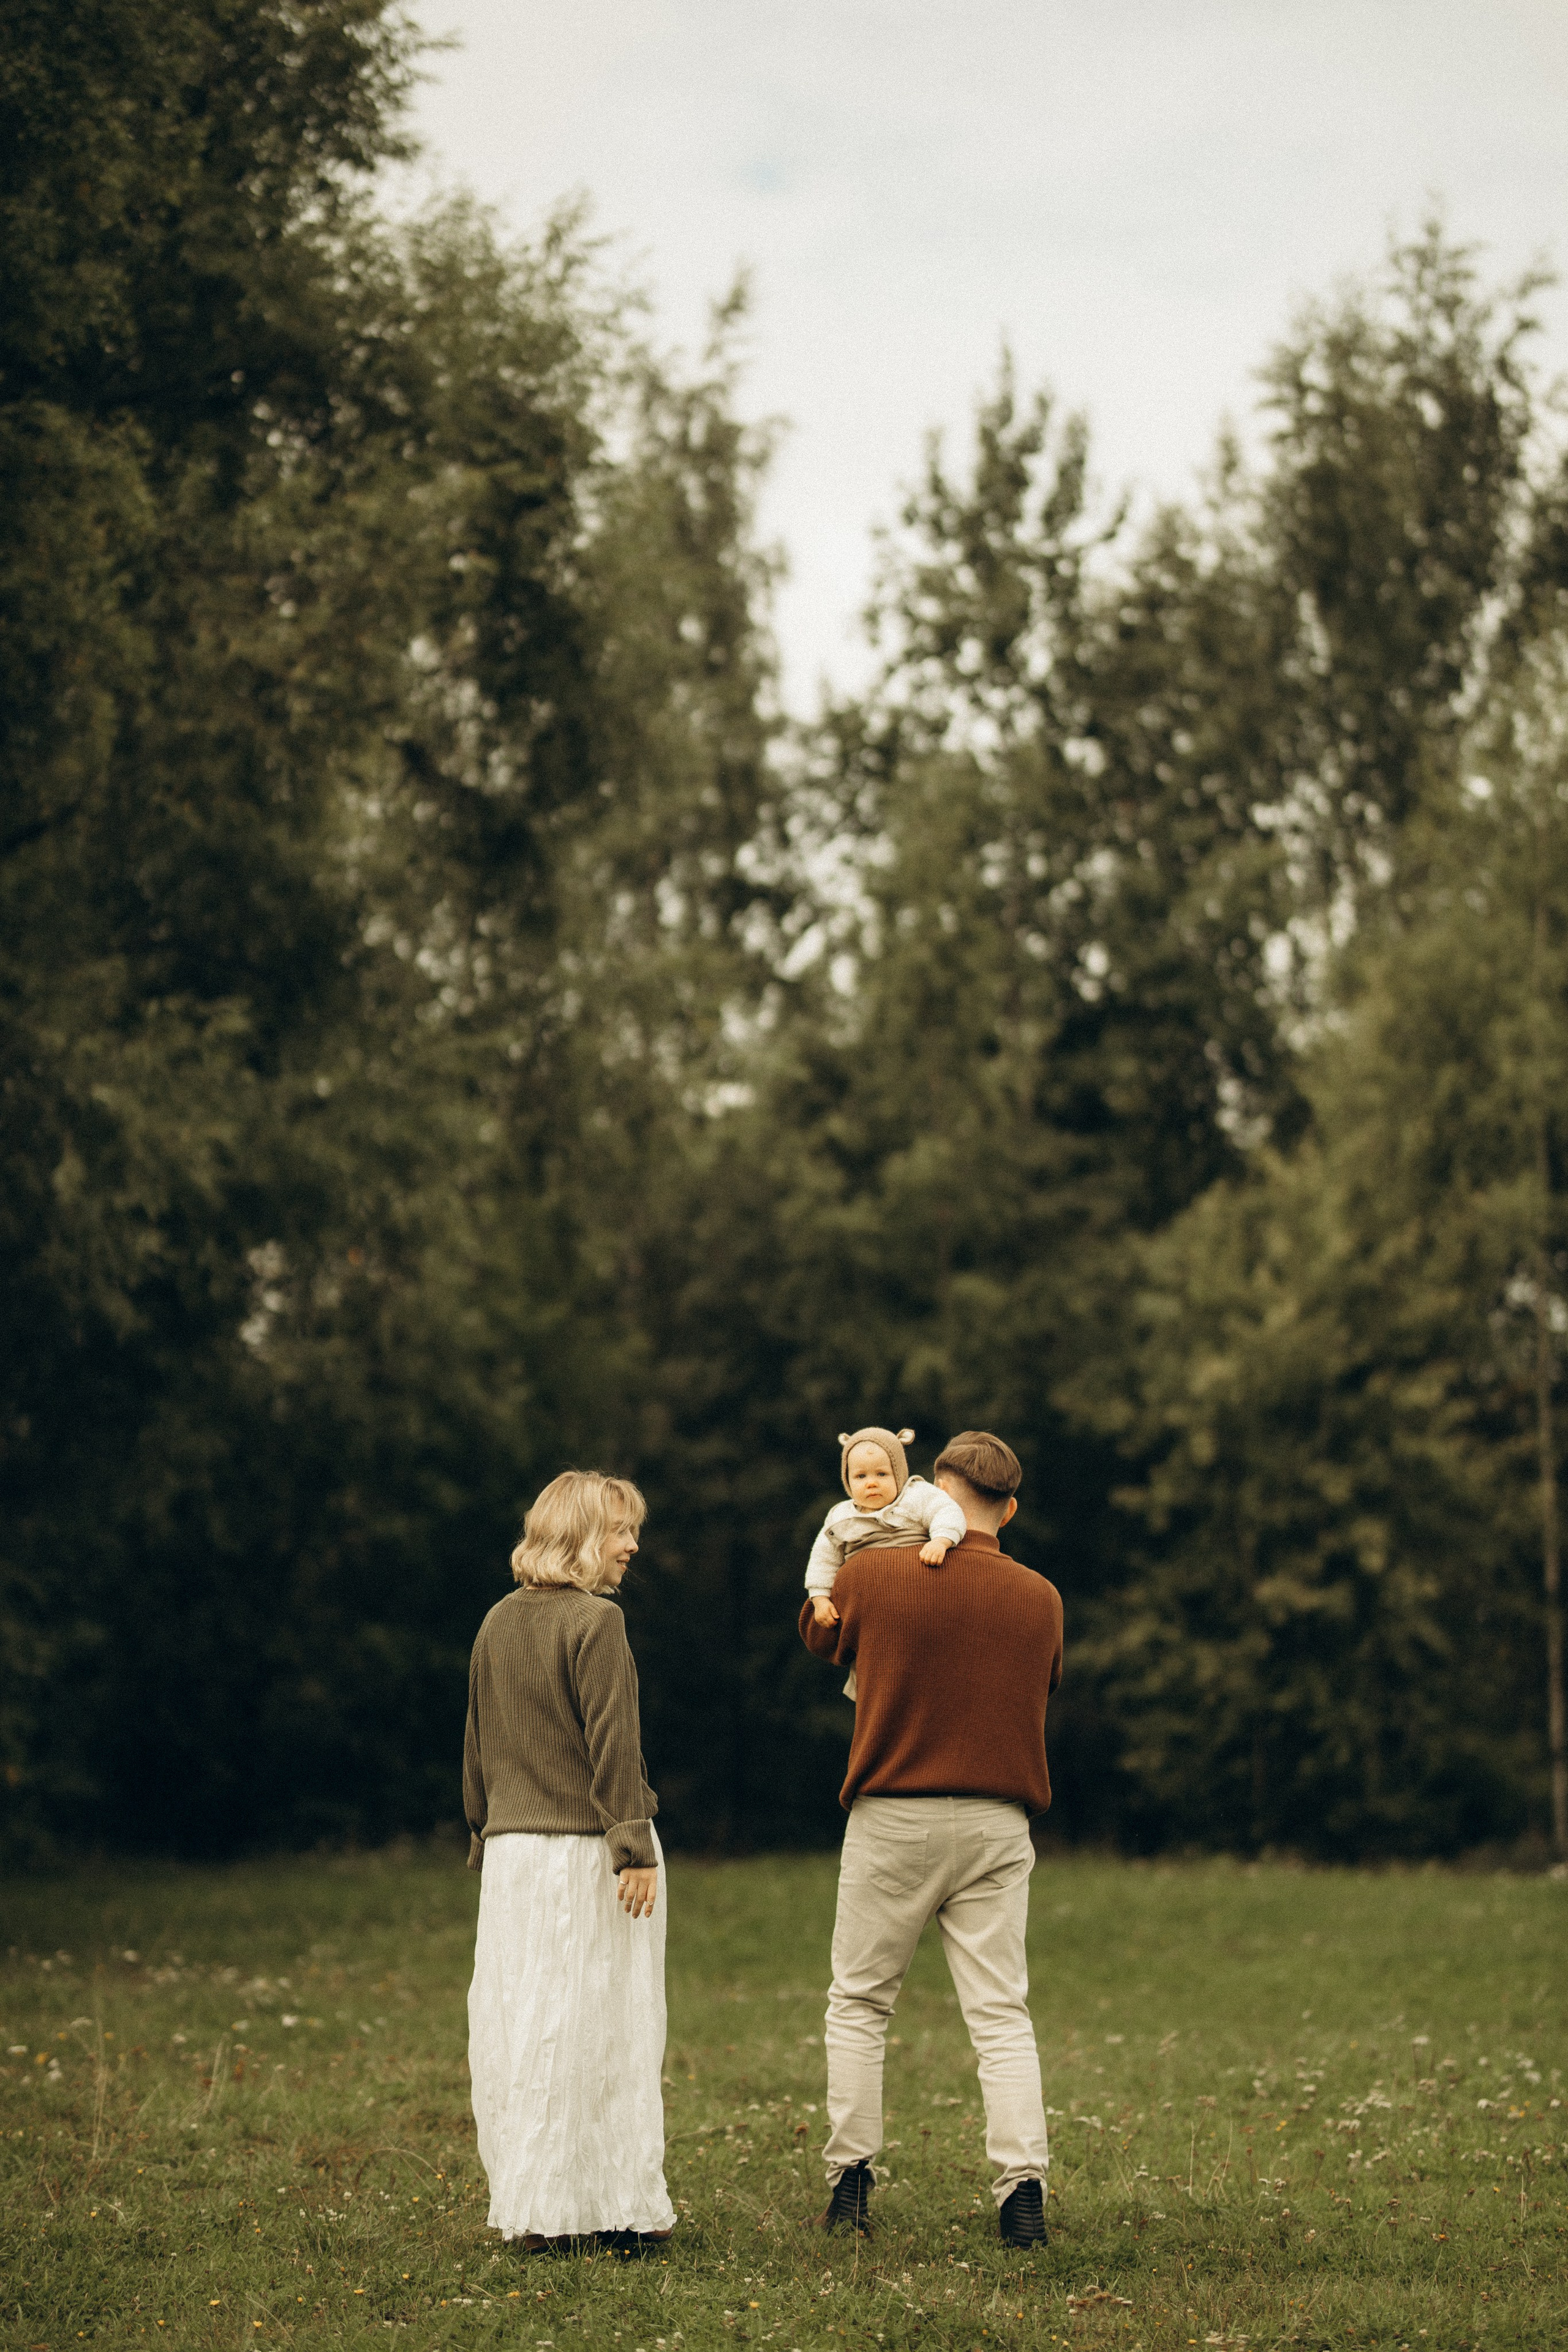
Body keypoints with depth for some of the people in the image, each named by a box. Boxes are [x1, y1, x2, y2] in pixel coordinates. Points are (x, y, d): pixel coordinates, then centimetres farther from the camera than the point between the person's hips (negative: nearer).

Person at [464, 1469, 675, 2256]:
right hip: (585, 1849, -6)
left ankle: (533, 2209, 12)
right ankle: (615, 2209, 1)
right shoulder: (595, 1623, -11)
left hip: (513, 1848, 7)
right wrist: (634, 1846, -13)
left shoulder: (498, 1623, 10)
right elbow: (611, 1743, -15)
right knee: (601, 2028, -2)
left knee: (518, 2028, 8)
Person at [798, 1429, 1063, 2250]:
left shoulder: (872, 1576, -6)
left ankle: (849, 2180, 11)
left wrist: (841, 1553, 26)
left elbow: (817, 1634, 14)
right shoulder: (1040, 1599, 0)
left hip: (893, 1818, -1)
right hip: (996, 1824, 2)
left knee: (859, 2003, 12)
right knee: (1000, 2013, 3)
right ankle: (1023, 2188, -6)